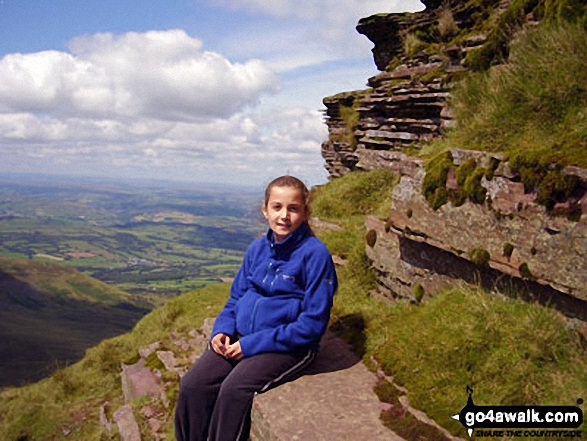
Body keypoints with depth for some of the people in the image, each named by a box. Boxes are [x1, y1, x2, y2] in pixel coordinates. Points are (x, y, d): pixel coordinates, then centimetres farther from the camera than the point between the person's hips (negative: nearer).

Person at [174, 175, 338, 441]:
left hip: (290, 345, -5)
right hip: (241, 338, 6)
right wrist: (222, 330, -3)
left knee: (234, 390, -27)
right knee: (192, 385, -13)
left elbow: (313, 323, -15)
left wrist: (252, 344, -16)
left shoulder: (315, 254, -13)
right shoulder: (258, 248, 6)